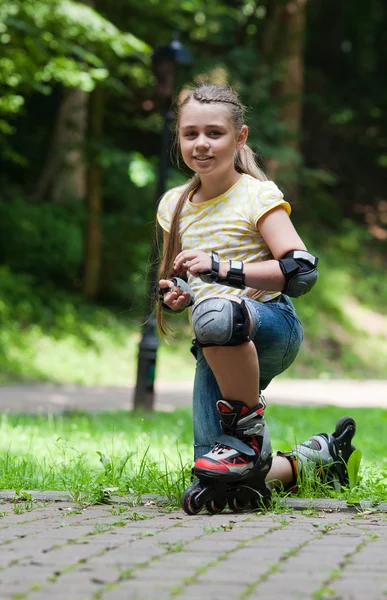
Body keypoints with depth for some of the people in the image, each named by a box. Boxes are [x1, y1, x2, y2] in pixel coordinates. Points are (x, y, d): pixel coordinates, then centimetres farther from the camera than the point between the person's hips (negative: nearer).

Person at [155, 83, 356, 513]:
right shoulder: (174, 205, 11)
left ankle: (249, 430, -21)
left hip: (271, 325, -6)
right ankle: (314, 457, 24)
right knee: (218, 492, -5)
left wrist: (222, 269, -25)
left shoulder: (257, 196, -6)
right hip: (219, 350, 6)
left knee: (215, 315, -45)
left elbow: (302, 271, -17)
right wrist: (172, 295, 1)